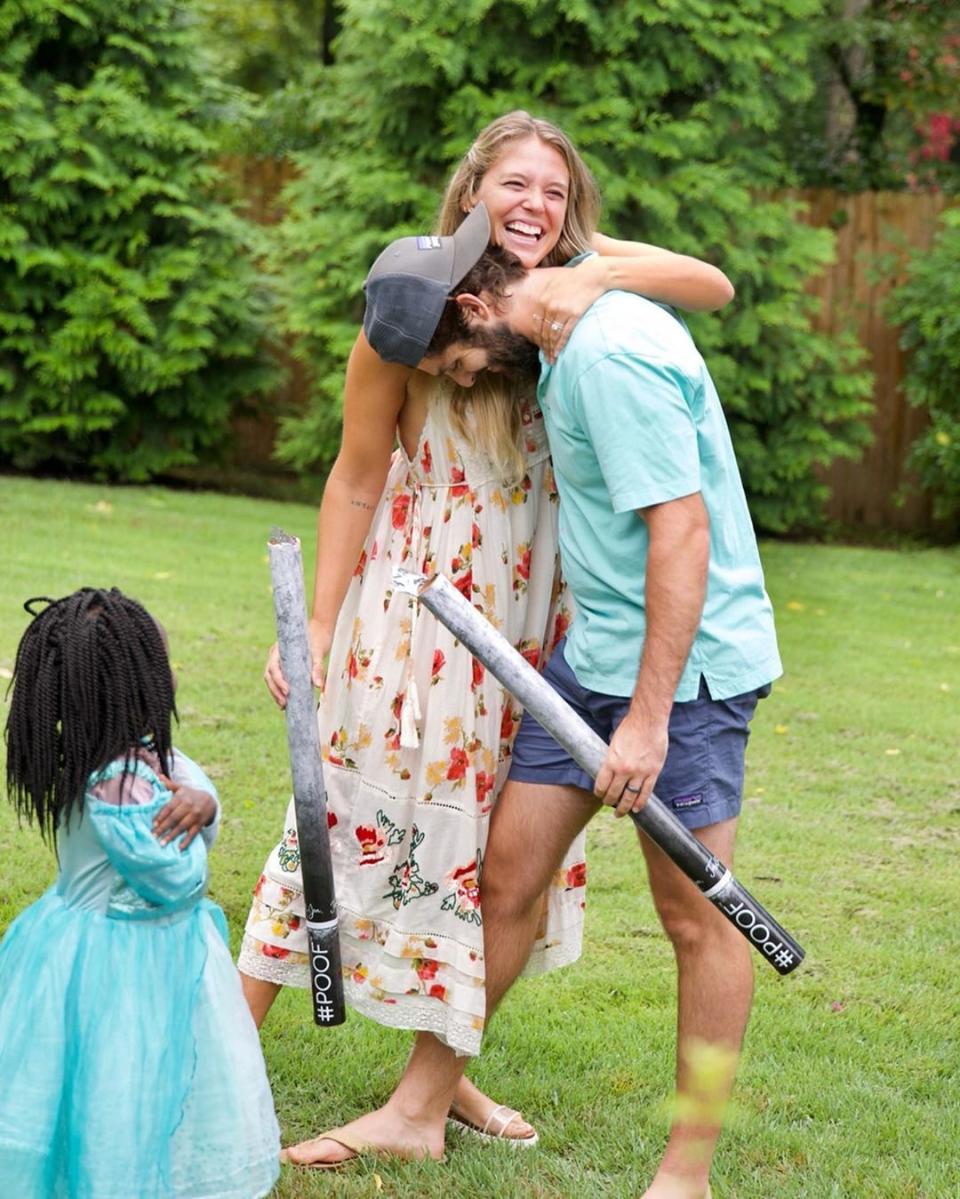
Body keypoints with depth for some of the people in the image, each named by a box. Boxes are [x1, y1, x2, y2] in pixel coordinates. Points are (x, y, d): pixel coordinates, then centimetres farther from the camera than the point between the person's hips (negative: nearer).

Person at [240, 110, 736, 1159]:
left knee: (488, 843, 11)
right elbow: (354, 484, -8)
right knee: (358, 823, -2)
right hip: (415, 613, -5)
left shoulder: (576, 285, -1)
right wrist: (319, 630, -9)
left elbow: (715, 287, -11)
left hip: (529, 620, 5)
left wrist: (599, 279, -27)